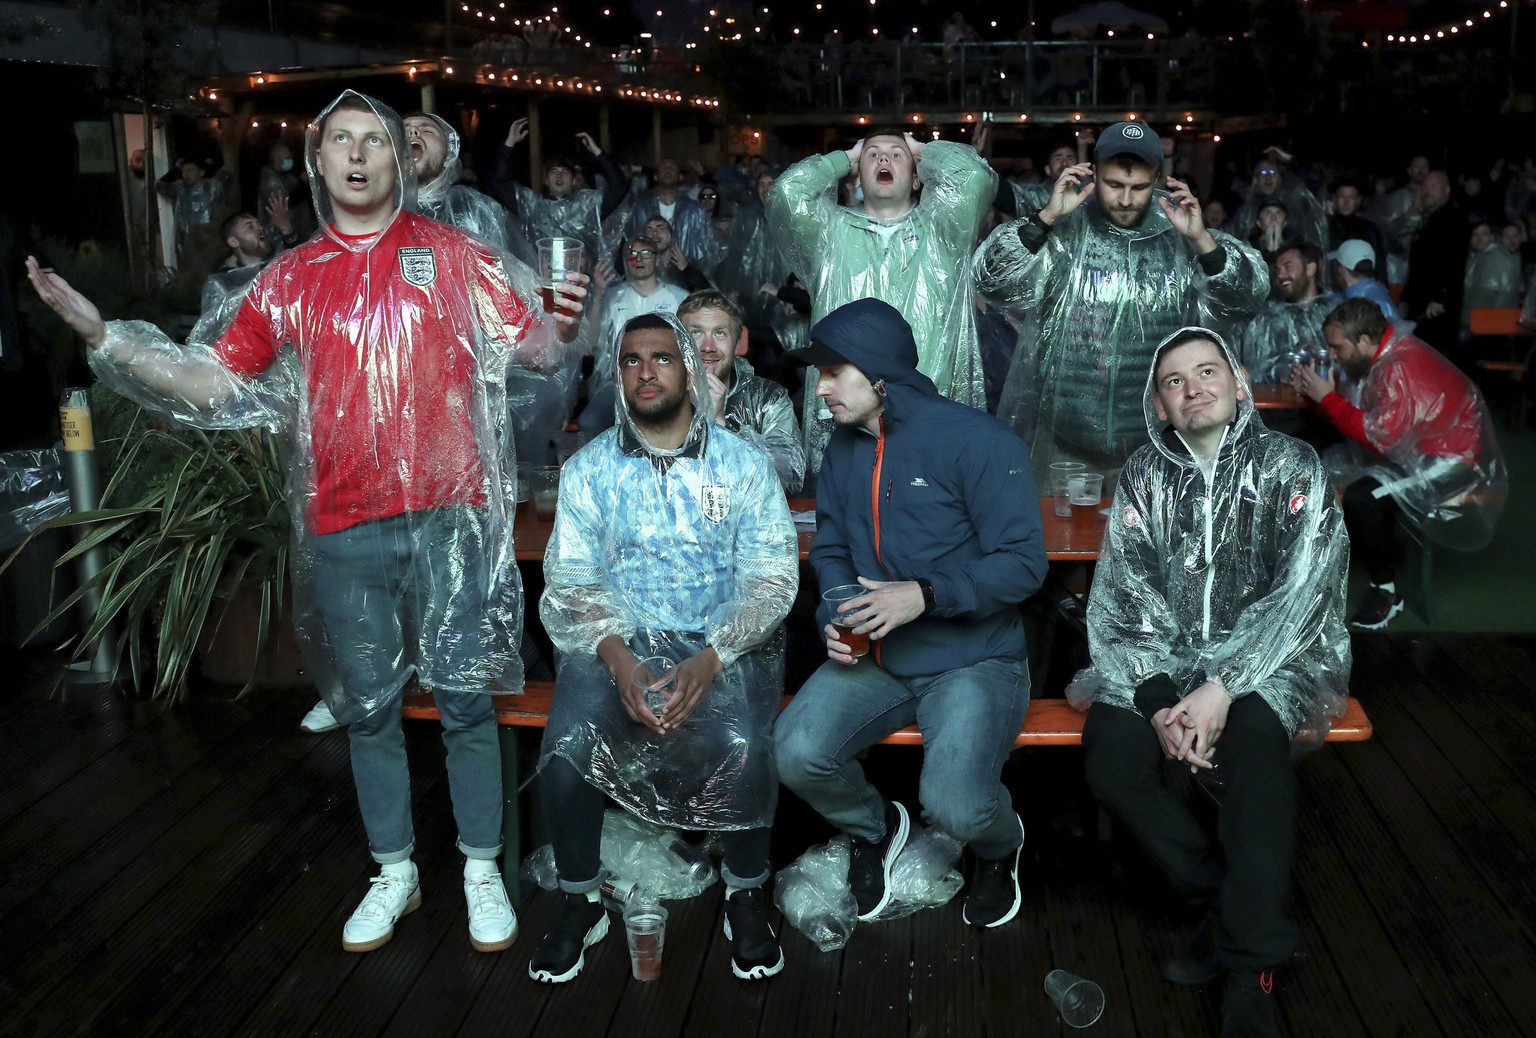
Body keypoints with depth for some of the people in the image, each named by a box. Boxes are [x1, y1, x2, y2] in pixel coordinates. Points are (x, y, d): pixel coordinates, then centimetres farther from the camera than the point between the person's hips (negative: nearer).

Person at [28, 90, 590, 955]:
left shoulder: (454, 256, 3)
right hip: (344, 528, 3)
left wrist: (565, 323, -23)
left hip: (447, 517, -2)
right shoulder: (291, 280, 9)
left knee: (465, 698, 5)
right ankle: (395, 872, 29)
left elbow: (533, 346, 0)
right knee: (368, 706, 13)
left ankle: (482, 870, 21)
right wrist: (102, 334, -1)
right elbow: (218, 383, 7)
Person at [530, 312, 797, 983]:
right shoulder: (588, 469, 6)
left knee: (743, 751, -30)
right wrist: (618, 659, -18)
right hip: (616, 643, 1)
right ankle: (580, 904, 1)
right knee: (565, 752, -26)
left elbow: (772, 577, -4)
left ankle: (745, 897, -1)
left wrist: (710, 660, -20)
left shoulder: (743, 464, 2)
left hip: (723, 644, -1)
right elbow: (571, 581, 1)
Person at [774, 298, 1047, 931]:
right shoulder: (844, 450, 10)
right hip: (872, 659, 6)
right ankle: (874, 828, 16)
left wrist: (925, 595, -26)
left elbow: (1022, 563, -15)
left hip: (973, 660, -5)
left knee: (954, 805, -27)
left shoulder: (977, 440, -12)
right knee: (795, 753, -20)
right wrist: (834, 619, -3)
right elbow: (830, 550, 18)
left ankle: (999, 844, 15)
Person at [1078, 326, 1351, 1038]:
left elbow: (1301, 592, -13)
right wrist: (1157, 697, -19)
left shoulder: (1289, 466, -2)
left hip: (1267, 659, -3)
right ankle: (1221, 902, -6)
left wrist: (1222, 687, -24)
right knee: (1110, 757, -25)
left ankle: (1250, 965, -25)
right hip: (1161, 660, 3)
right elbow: (1121, 595, -3)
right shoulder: (1144, 476, 6)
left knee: (1256, 741, -35)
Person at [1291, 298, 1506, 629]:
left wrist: (1328, 397, -20)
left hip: (1453, 463, -11)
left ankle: (1385, 590, -8)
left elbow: (1378, 436, -28)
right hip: (1420, 451, 11)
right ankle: (1391, 553, 19)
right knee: (1333, 464, 9)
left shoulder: (1402, 368, -25)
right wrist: (1313, 393, -4)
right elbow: (1359, 419, 8)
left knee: (1362, 497, -29)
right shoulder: (1386, 358, 7)